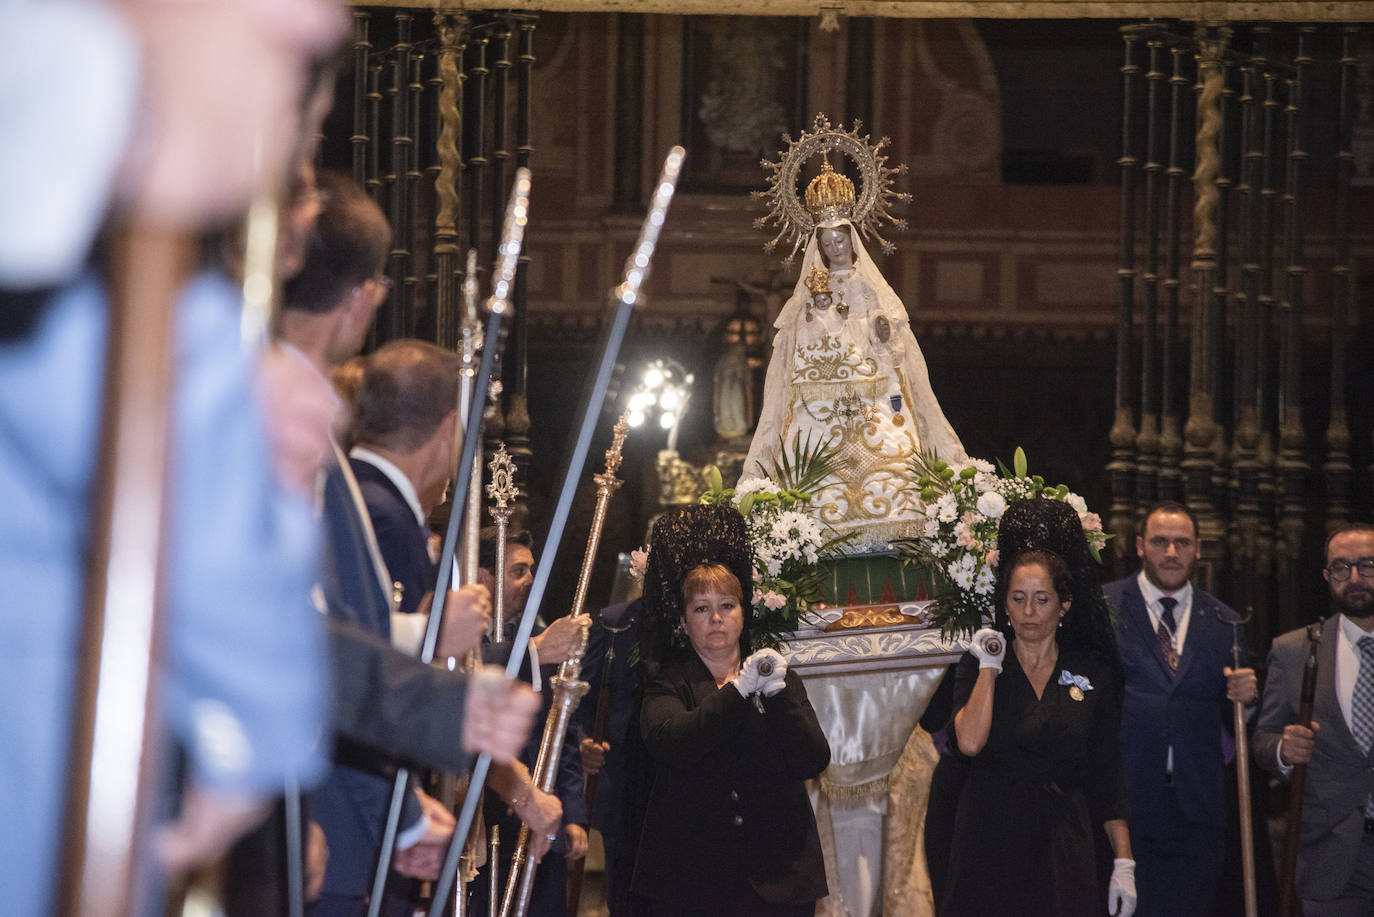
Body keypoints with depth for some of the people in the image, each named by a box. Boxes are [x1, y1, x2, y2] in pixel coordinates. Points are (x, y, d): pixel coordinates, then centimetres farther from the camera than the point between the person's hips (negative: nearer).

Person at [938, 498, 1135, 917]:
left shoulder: (1093, 674, 6)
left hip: (1063, 851, 1)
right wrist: (990, 666, -8)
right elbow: (968, 742, -15)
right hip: (989, 847, -1)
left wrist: (1124, 864, 1)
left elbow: (1108, 777, 6)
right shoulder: (978, 667, 3)